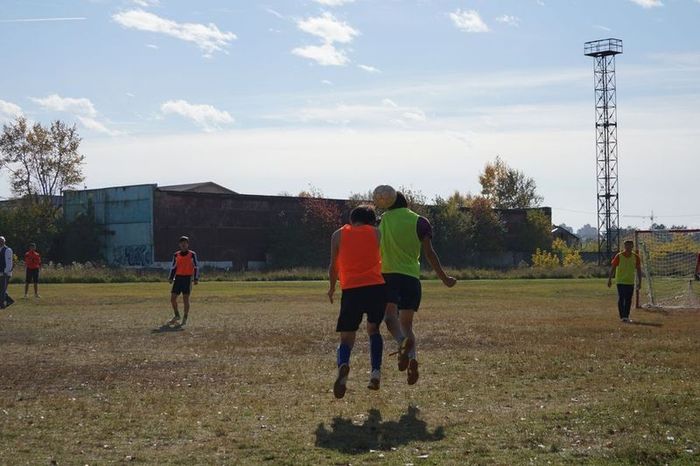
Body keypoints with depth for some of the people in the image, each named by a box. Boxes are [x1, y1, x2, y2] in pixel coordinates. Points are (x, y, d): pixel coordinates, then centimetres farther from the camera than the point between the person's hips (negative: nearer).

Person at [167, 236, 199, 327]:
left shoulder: (192, 255, 1)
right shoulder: (176, 255, 10)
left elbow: (196, 267, 1)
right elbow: (173, 267, 15)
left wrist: (196, 279, -5)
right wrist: (171, 278, 6)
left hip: (187, 278, -4)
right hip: (178, 278, 4)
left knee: (185, 298, -5)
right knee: (173, 298, 1)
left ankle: (185, 319, 5)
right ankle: (177, 316, 20)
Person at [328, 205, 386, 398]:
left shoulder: (338, 235, 14)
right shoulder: (376, 232, 14)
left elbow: (333, 266, 16)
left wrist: (332, 288, 32)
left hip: (351, 290, -1)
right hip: (376, 287, 1)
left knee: (346, 337, 4)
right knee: (373, 329, 24)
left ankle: (343, 364, -29)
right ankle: (376, 372, 8)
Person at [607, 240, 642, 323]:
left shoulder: (635, 257, 3)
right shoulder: (619, 256, -4)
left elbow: (638, 270, 9)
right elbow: (613, 268, 0)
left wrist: (639, 282, 4)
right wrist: (609, 279, -3)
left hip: (630, 282, 3)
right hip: (620, 281, -3)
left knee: (628, 300, 5)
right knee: (621, 299, -8)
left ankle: (626, 317, 14)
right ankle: (622, 317, -3)